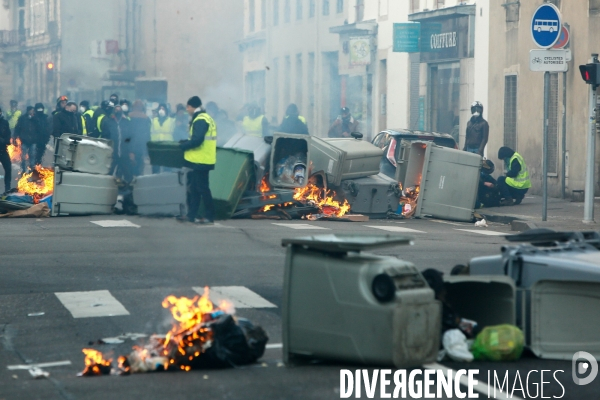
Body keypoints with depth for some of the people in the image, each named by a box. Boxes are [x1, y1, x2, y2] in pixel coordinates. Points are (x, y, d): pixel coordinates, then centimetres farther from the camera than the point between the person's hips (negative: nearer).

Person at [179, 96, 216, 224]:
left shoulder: (200, 120, -15)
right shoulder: (205, 118, 17)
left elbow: (197, 140, -23)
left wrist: (182, 146, -12)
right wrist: (185, 142, 13)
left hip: (200, 161, -10)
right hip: (200, 160, 10)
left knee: (202, 188, -5)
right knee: (193, 188, 13)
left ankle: (209, 217, -2)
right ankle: (191, 215, 17)